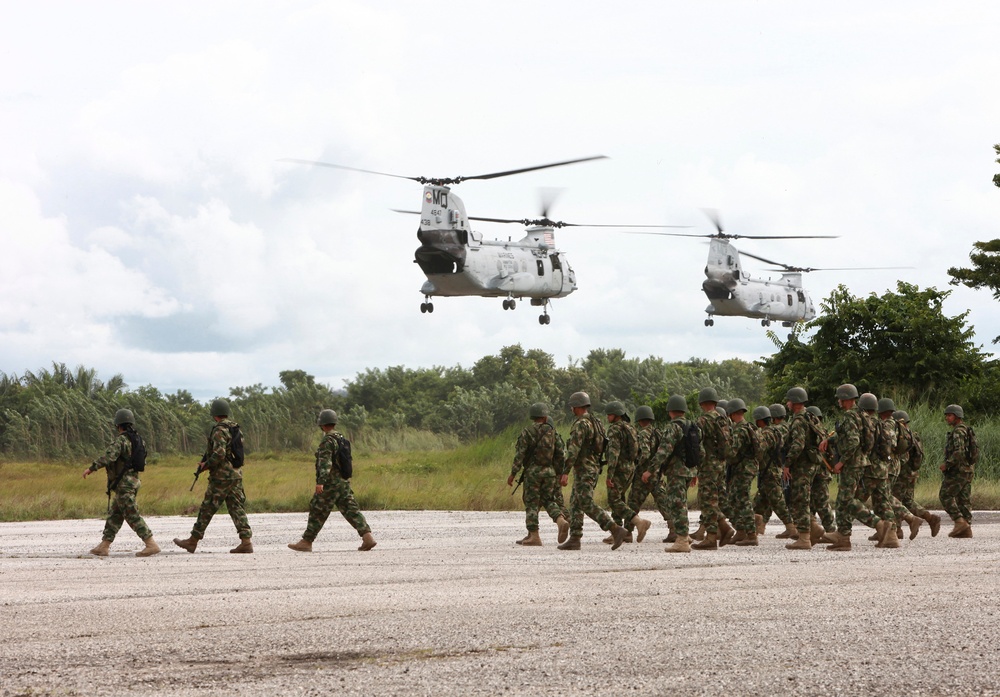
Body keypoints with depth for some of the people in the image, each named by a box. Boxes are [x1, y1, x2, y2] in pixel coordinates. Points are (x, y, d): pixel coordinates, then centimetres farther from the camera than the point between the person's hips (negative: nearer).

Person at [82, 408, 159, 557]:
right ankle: (103, 546, 13)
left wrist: (91, 468, -29)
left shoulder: (121, 440, -16)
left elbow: (108, 456, -29)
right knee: (114, 515, 12)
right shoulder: (138, 439, 10)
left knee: (132, 516, -8)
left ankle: (151, 545, -13)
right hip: (133, 481, 9)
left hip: (123, 484, -9)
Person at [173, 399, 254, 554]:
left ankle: (193, 541, 9)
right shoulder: (235, 428, 13)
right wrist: (207, 462, 16)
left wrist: (206, 465, -9)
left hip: (221, 476, -8)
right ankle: (246, 542, -4)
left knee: (207, 509, 1)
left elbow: (219, 454, -25)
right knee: (237, 508, 5)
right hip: (236, 474, 8)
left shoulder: (219, 430, -15)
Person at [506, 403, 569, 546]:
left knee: (531, 504, 1)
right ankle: (561, 520, -9)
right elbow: (562, 453, 4)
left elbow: (519, 454, -9)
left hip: (533, 471, -4)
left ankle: (533, 536, -3)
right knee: (548, 500, 16)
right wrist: (560, 473, 13)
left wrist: (513, 474, -5)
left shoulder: (527, 432, -5)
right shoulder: (553, 432, 7)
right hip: (550, 472, 4)